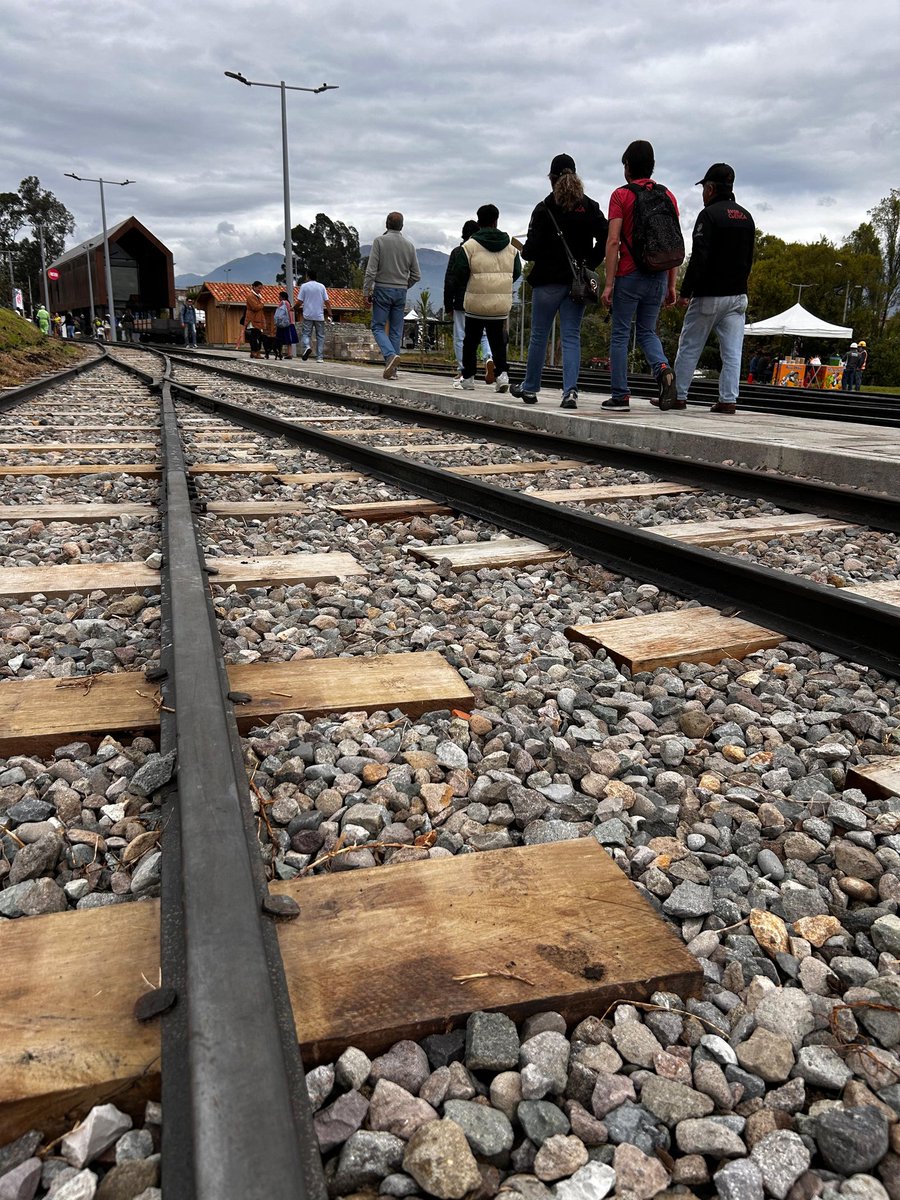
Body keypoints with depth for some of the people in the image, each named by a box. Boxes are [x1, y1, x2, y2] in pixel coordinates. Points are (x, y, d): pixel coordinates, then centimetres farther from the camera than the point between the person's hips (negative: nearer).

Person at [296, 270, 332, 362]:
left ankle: (307, 347, -23)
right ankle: (320, 357, 2)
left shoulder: (304, 286, 0)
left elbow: (299, 302, -3)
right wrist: (329, 314, 3)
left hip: (308, 315, -1)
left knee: (306, 333, 7)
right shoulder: (322, 286, 5)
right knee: (320, 336, 6)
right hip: (319, 316, 1)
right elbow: (326, 302, 0)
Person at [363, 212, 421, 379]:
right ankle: (392, 369, 5)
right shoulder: (409, 245, 6)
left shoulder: (380, 241, -6)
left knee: (378, 327, 3)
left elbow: (371, 270, -12)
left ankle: (391, 355, -22)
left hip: (382, 290, -3)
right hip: (401, 292, 4)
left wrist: (366, 292, -6)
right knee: (396, 331, 7)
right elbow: (416, 275, 7)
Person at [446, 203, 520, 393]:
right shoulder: (511, 248, 5)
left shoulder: (470, 246, -7)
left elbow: (459, 277, -8)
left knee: (471, 341, 11)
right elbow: (516, 273, 13)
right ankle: (501, 373, -9)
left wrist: (461, 287, 14)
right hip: (502, 305, 2)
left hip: (476, 304, -2)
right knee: (497, 340, 10)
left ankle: (468, 377, 17)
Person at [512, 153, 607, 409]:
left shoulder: (544, 209, -7)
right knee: (571, 336, 3)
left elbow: (533, 249, -11)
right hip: (578, 282, 3)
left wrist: (524, 251, 10)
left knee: (539, 335, 10)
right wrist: (590, 264, 7)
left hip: (549, 281, -3)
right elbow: (605, 238, -2)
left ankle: (530, 387, 22)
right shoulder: (590, 207, 5)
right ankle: (570, 390, -11)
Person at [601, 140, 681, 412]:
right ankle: (663, 369, -10)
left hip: (630, 276, -4)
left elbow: (613, 241, -11)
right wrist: (671, 285, 13)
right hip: (659, 277, 4)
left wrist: (609, 283, -9)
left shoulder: (621, 195, -3)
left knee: (620, 335, 4)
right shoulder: (668, 196, 10)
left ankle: (620, 396, 3)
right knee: (647, 331, 17)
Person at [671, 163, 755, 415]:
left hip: (709, 295, -6)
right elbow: (749, 258, 18)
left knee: (689, 347, 4)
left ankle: (678, 396, 8)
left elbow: (699, 257, -17)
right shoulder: (746, 217, 15)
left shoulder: (709, 214, -9)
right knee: (732, 351, 2)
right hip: (738, 295, 6)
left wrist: (686, 291, -16)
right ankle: (728, 400, 0)